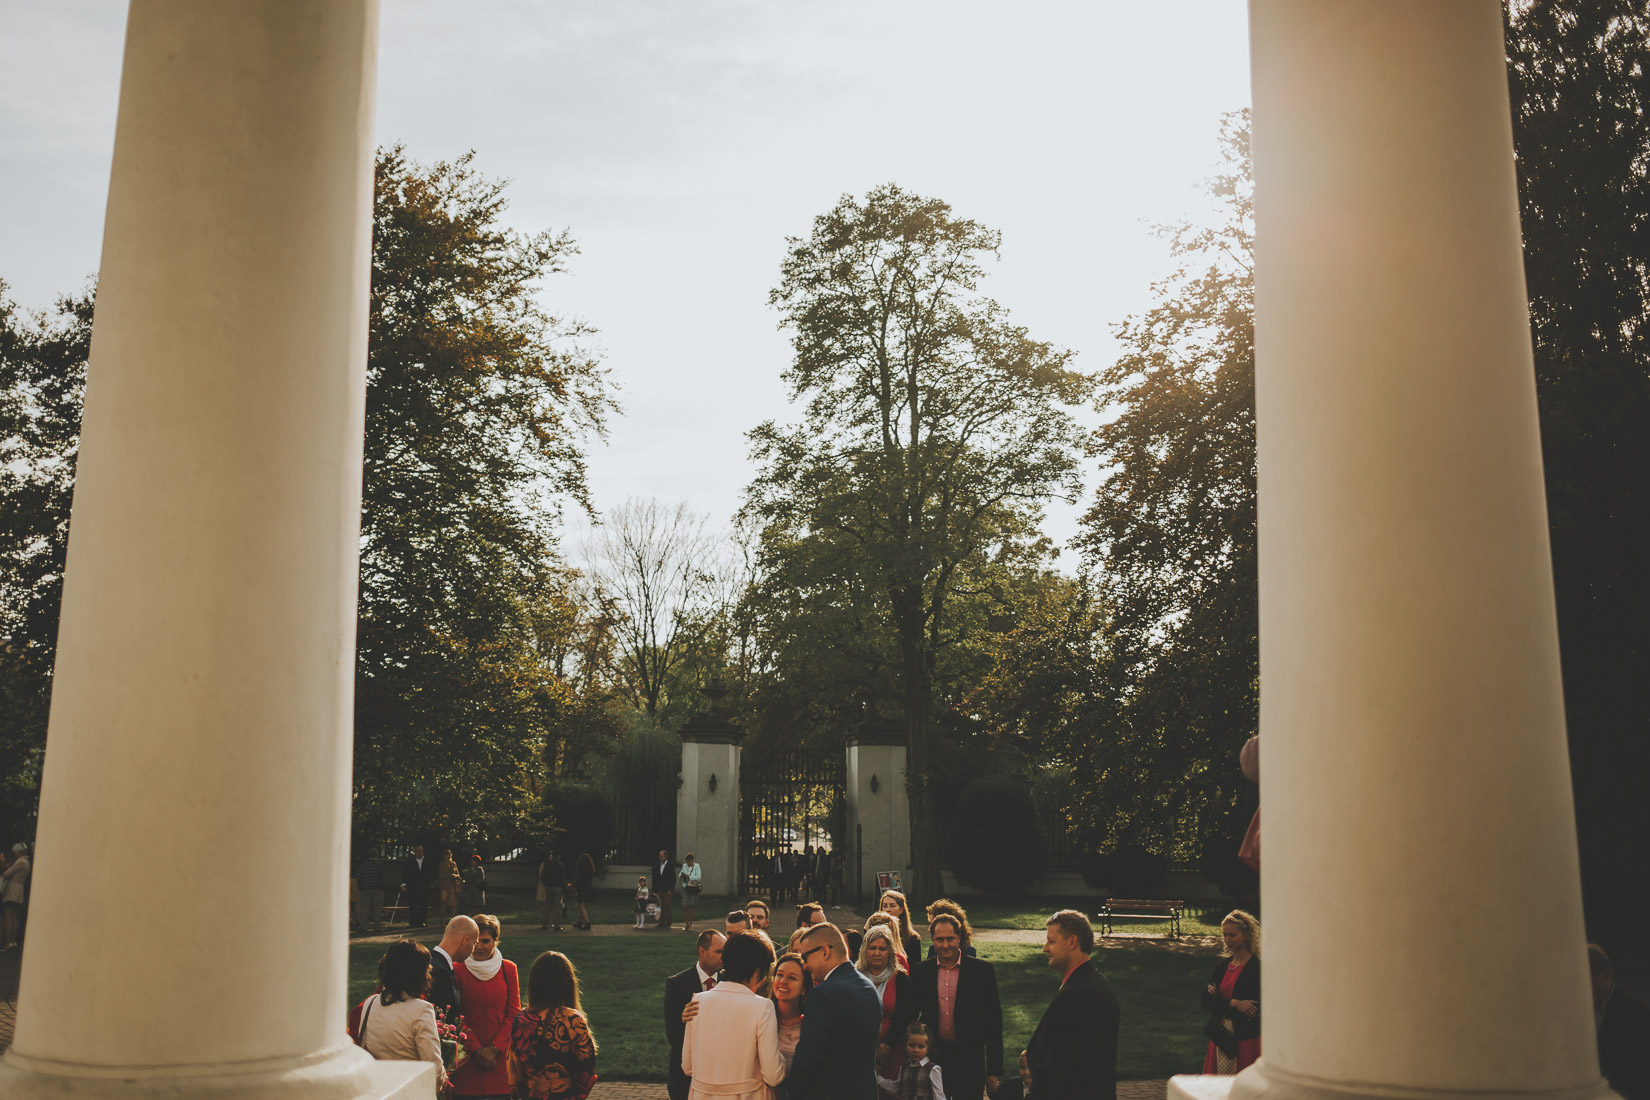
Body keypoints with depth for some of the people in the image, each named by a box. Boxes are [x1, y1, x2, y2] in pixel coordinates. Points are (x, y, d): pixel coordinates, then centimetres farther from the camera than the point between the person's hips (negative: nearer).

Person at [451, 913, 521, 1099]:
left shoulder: (508, 969, 4)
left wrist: (494, 1048, -7)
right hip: (468, 1057, -1)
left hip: (500, 1057, 1)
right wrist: (477, 1050, -8)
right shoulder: (458, 970, -2)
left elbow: (514, 1015, 3)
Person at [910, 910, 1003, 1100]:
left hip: (969, 1062, -2)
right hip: (932, 1058, 2)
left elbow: (993, 1023, -2)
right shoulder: (920, 971, 3)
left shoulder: (982, 971, -3)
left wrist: (995, 1070, -4)